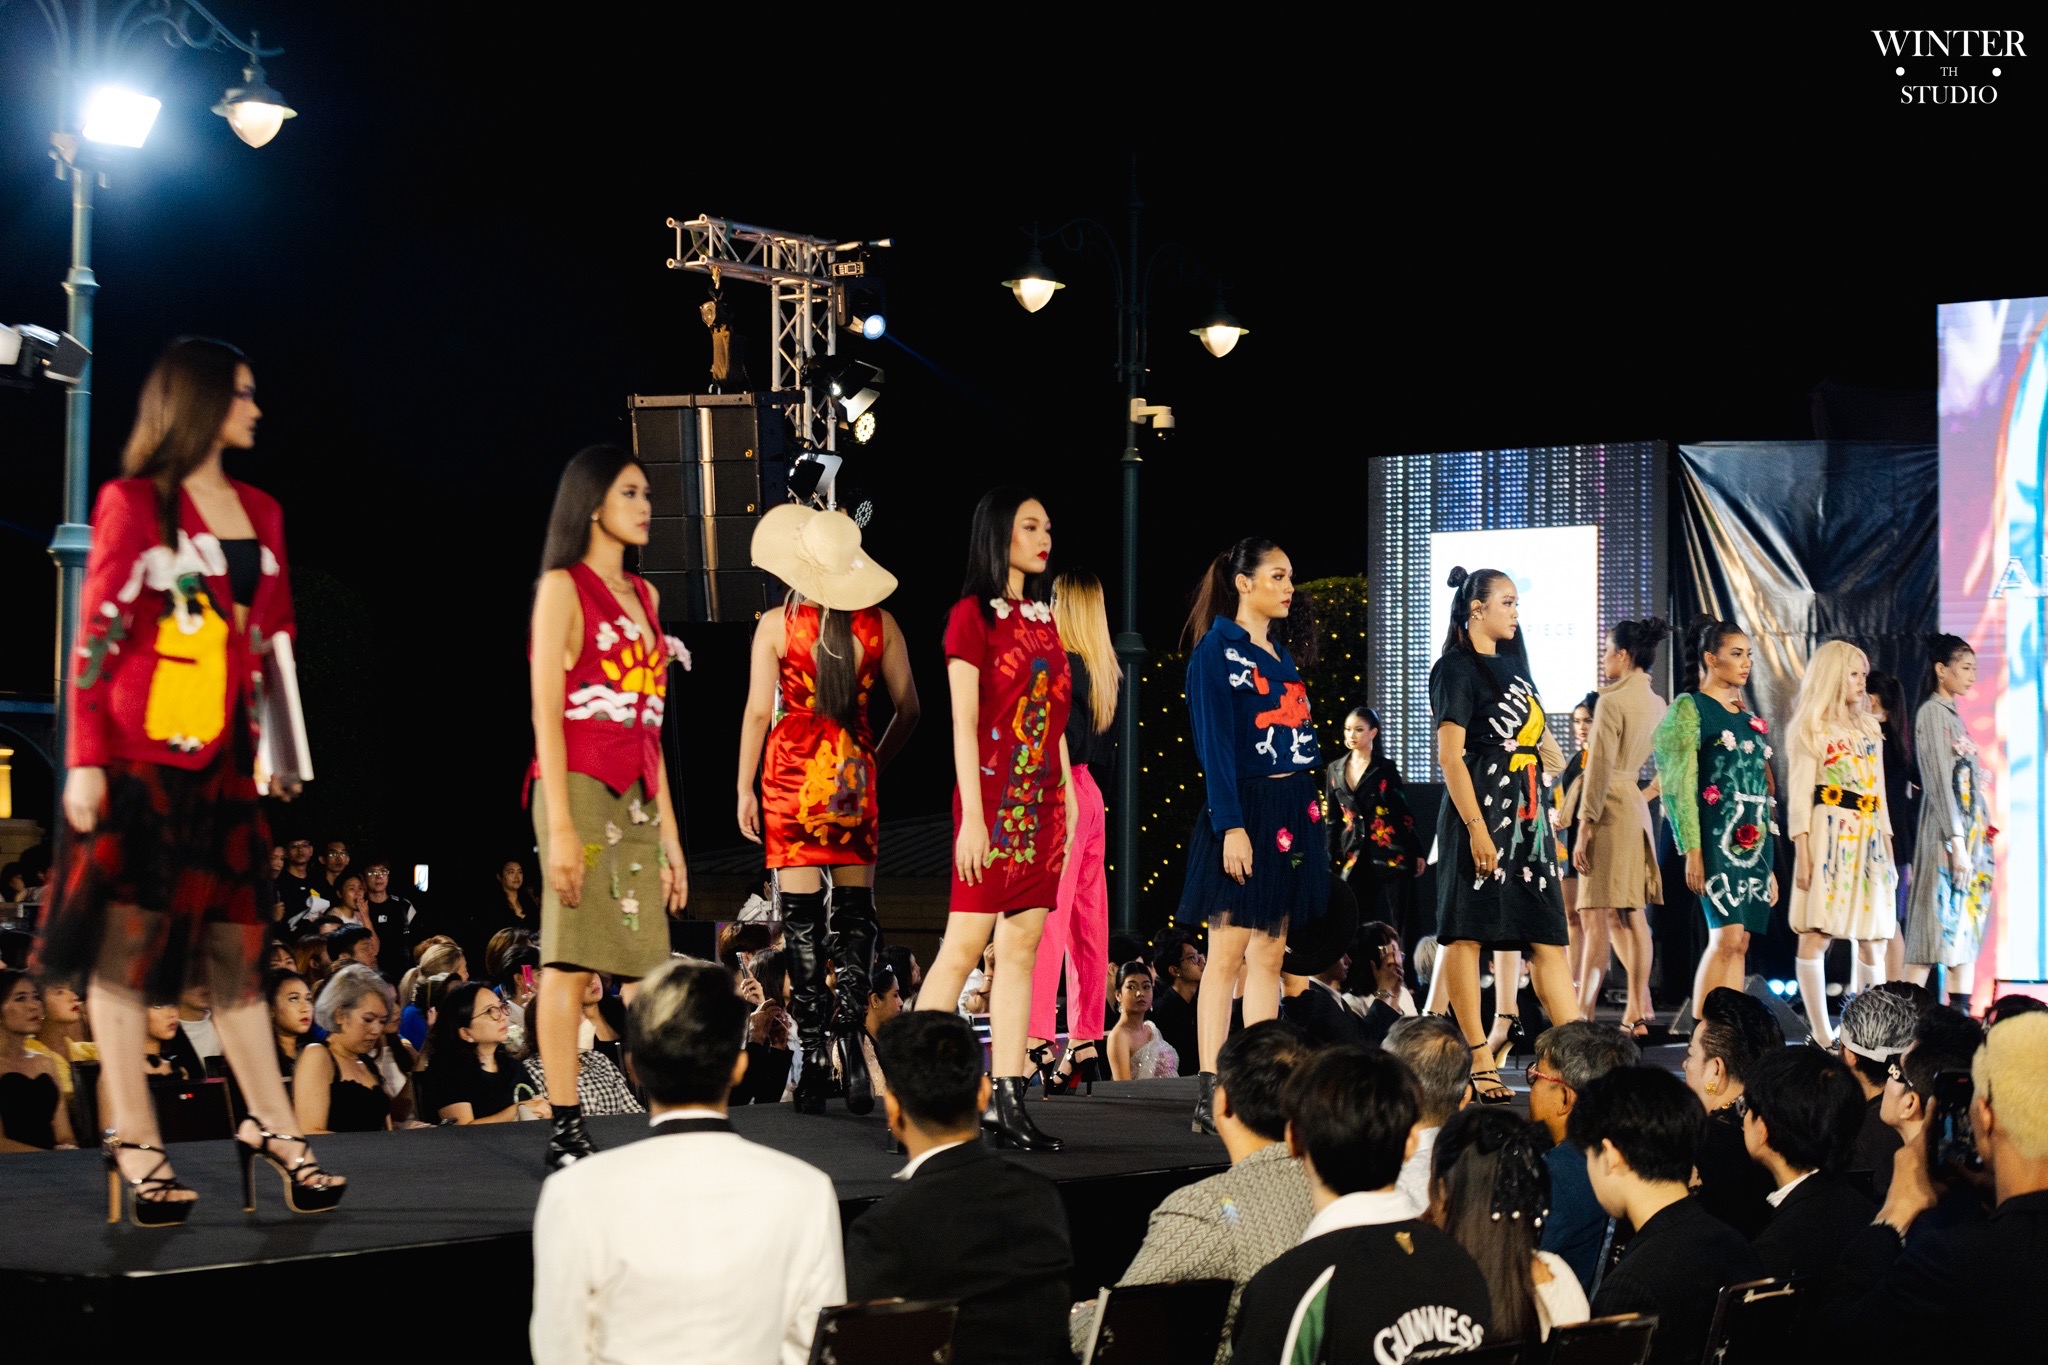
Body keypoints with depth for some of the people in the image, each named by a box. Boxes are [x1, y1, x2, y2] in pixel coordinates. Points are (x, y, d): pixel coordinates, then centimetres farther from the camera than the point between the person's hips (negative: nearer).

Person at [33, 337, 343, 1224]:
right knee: (127, 942, -3)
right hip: (137, 755, -6)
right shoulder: (131, 504, -1)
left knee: (238, 943, 6)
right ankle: (134, 1145, -1)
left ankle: (270, 1127, 12)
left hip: (222, 760, 6)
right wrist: (84, 759, -12)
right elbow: (97, 635, -6)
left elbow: (274, 641, 21)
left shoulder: (258, 514, 16)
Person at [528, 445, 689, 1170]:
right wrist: (560, 826, -16)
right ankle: (565, 1132, -9)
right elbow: (546, 714, -8)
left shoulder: (642, 595, 20)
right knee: (571, 961, -9)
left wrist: (669, 830, 17)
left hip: (636, 801, 7)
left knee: (650, 974, 3)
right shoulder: (563, 588, -1)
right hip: (579, 788, -7)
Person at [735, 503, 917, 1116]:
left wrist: (744, 789, 2)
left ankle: (815, 1057, -3)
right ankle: (849, 1037, -10)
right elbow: (908, 709, 6)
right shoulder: (879, 624, 1)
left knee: (802, 915, 0)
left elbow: (758, 710, -5)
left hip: (792, 774, -2)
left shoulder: (777, 625, -5)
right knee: (854, 910, 7)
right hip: (853, 774, 2)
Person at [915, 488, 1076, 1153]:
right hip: (993, 801, -7)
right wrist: (972, 817, -16)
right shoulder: (973, 615, -4)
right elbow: (963, 722, -10)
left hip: (1042, 804, 7)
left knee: (1020, 948, 4)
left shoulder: (1041, 617, 17)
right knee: (964, 946, -10)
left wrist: (1067, 798, 13)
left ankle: (1009, 1103, 4)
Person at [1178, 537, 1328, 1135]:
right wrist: (1232, 826, -20)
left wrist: (1307, 815, 15)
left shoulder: (1282, 654, 17)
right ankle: (1211, 1096, -7)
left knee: (1269, 954, 7)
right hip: (1244, 812, -8)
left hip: (1290, 813, 8)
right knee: (1228, 951, -7)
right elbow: (1215, 744, -13)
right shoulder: (1217, 651, -6)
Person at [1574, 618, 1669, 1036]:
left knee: (1601, 915, -9)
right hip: (1639, 809, 8)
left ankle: (1583, 1012, -11)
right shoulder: (1657, 704, 12)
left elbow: (1599, 769, -15)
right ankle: (1638, 1010, 9)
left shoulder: (1612, 703, -12)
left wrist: (1584, 828, -14)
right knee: (1632, 915, 9)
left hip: (1611, 809, -8)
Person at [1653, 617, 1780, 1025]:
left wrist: (1769, 864, 18)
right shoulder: (1690, 708, -1)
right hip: (1717, 836, -7)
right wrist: (1692, 850, -16)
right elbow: (1681, 784, -8)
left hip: (1754, 840, 7)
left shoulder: (1750, 720, 19)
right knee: (1727, 936, -17)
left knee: (1738, 944, 2)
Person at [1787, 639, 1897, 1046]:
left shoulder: (1869, 729, 18)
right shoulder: (1812, 729, 0)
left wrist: (1887, 846, 14)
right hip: (1829, 833, -7)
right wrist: (1802, 852, -14)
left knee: (1872, 939, 4)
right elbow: (1800, 794, -5)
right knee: (1817, 934, -11)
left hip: (1869, 837, 7)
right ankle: (1822, 1036, -12)